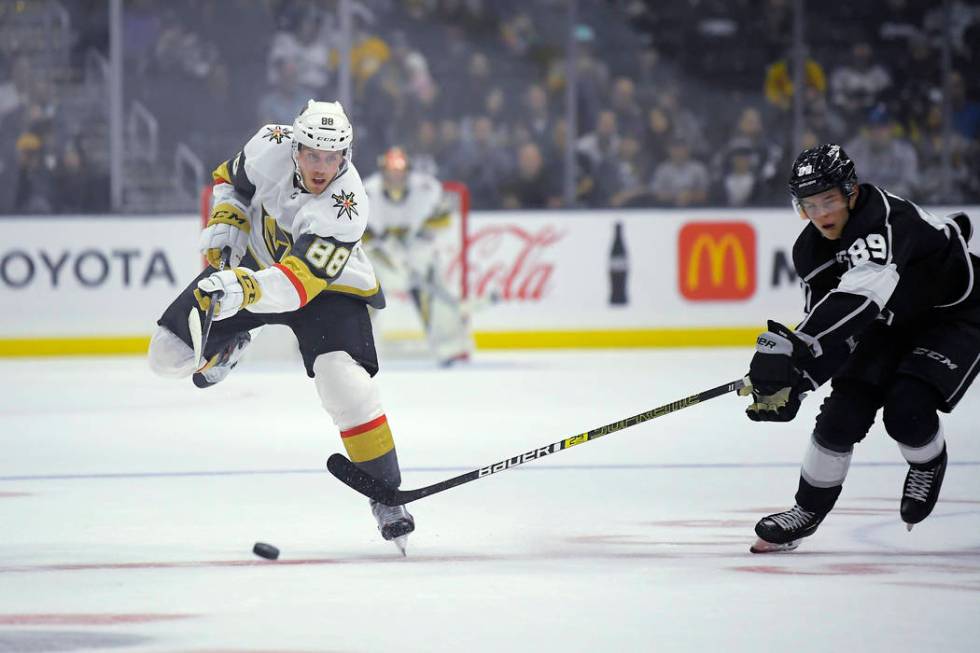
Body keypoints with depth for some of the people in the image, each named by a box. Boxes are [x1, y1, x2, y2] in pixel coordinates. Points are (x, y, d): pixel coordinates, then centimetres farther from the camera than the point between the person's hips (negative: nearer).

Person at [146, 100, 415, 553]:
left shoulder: (345, 208, -36)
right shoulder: (271, 146, -23)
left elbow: (298, 283, -44)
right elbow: (232, 176, 2)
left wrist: (244, 290, -60)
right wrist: (225, 222, -13)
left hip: (327, 283, -4)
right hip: (252, 261, 4)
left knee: (345, 385, -27)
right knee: (169, 354, -3)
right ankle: (228, 344, 35)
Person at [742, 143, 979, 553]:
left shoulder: (887, 221, -36)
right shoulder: (812, 249, -8)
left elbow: (858, 299, -49)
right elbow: (824, 312, 1)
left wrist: (795, 350, -57)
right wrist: (790, 379, -14)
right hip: (892, 322, 7)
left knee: (906, 408, -24)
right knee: (844, 410, -5)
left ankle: (928, 463, 9)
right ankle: (809, 510, 11)